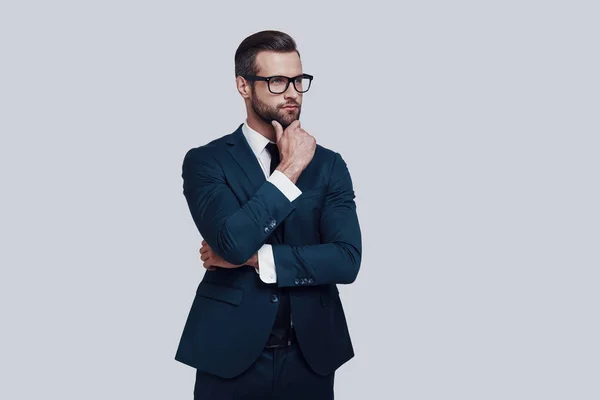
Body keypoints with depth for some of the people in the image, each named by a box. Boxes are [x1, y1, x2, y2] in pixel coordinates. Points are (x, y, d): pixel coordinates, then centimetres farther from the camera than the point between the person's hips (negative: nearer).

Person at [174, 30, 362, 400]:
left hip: (310, 355, 2)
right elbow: (233, 242, -21)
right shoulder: (205, 161, -4)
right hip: (230, 354, -2)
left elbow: (347, 260, -9)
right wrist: (289, 169, -16)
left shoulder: (329, 164, 2)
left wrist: (255, 258, -14)